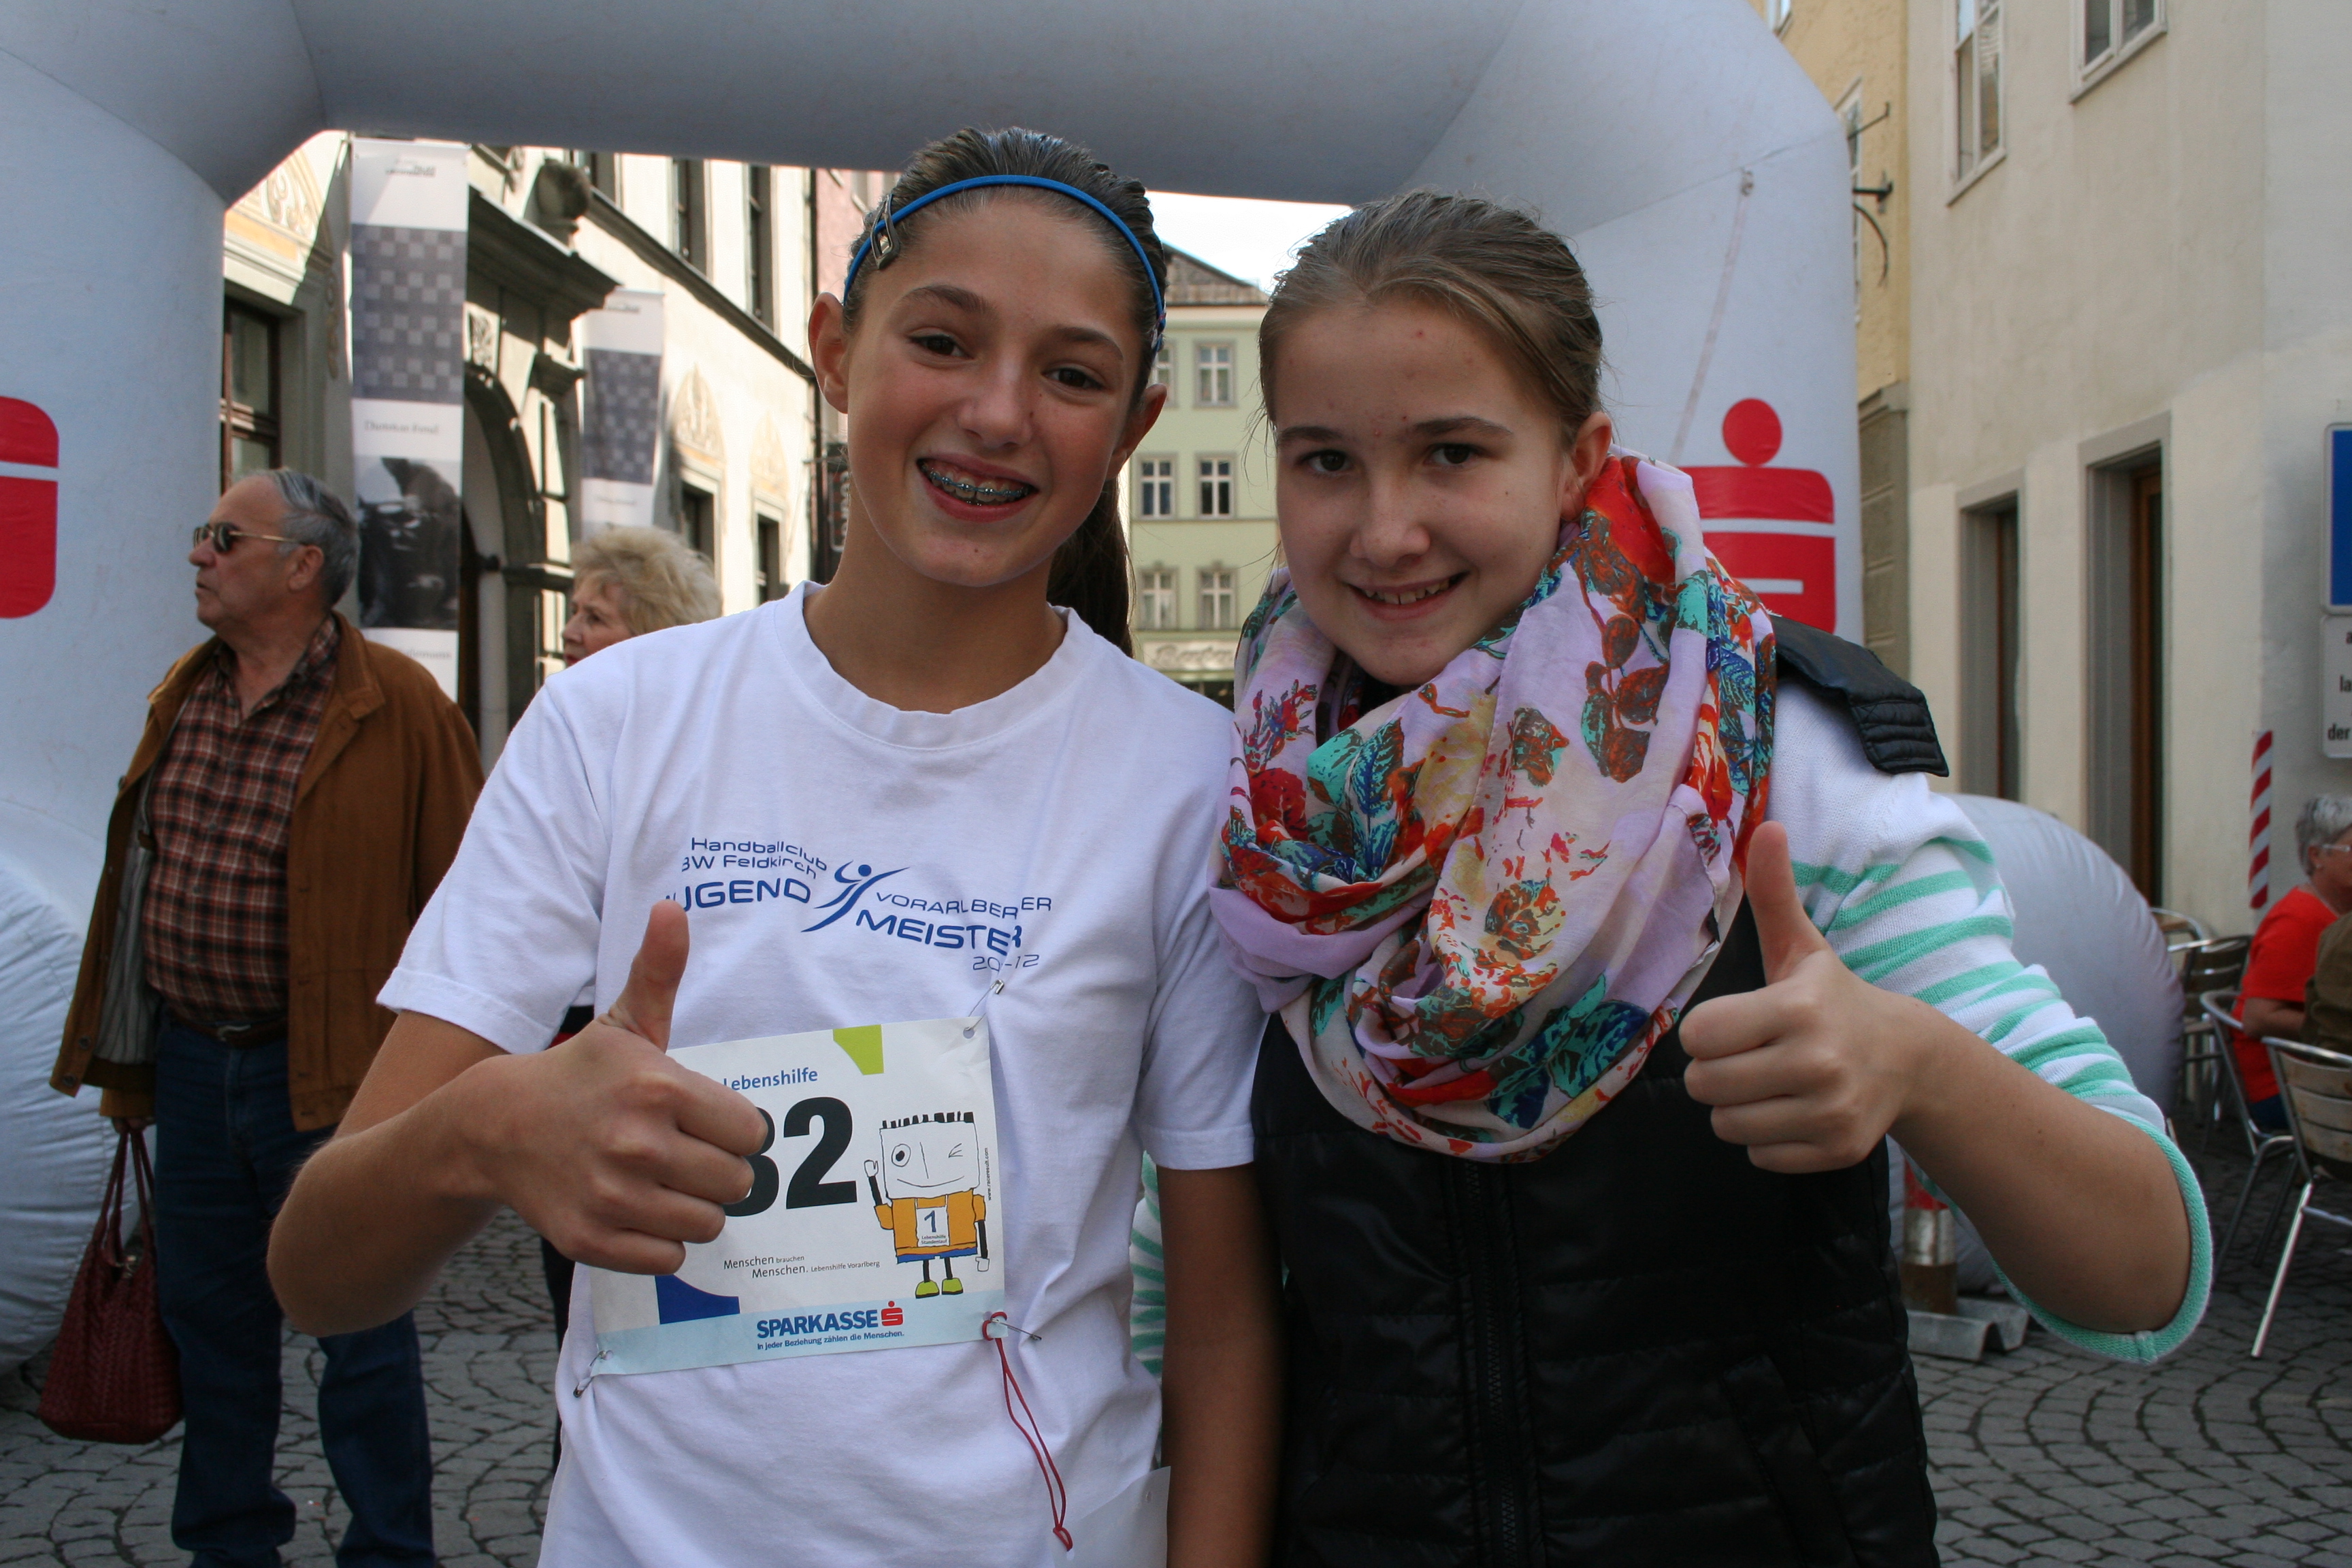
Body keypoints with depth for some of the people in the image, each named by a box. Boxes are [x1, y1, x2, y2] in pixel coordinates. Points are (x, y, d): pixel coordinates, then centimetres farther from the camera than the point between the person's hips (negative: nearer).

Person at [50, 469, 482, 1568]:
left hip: (330, 1075, -6)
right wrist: (117, 1049, 16)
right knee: (209, 1313, 17)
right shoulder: (182, 696, 9)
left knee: (360, 1323, 5)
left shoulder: (399, 707, -11)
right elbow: (134, 876, 16)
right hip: (191, 1059, 6)